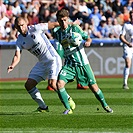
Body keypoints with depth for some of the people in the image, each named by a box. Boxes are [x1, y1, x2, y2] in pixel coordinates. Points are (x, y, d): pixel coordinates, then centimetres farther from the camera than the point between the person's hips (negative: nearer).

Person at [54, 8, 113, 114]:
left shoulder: (74, 28, -2)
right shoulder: (57, 34, 7)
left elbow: (88, 38, 0)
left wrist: (88, 42, -20)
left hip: (82, 62, -2)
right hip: (69, 64, 2)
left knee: (93, 86, -1)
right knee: (59, 84, -19)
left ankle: (105, 105, 23)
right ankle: (68, 109, -7)